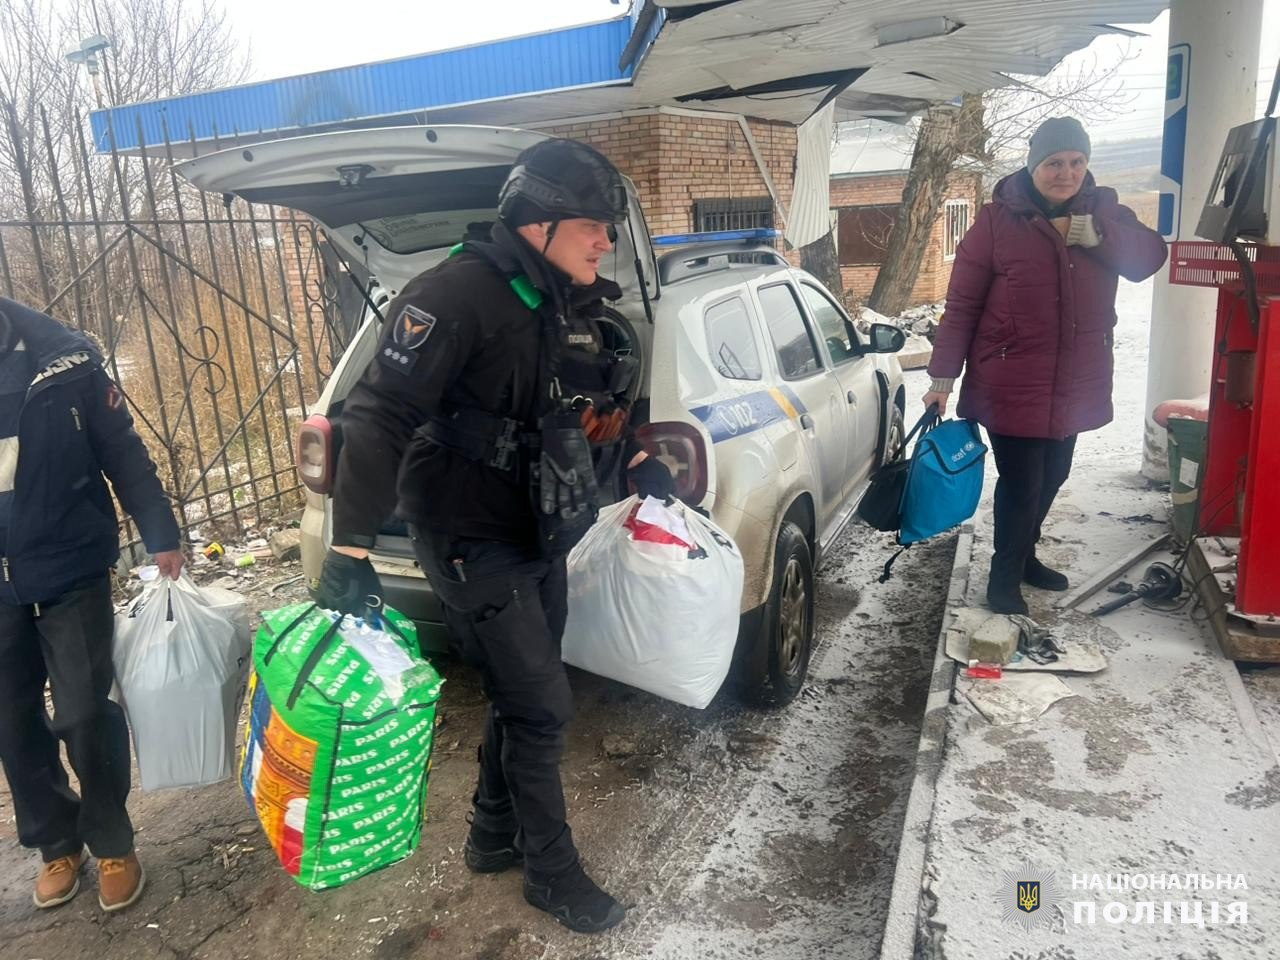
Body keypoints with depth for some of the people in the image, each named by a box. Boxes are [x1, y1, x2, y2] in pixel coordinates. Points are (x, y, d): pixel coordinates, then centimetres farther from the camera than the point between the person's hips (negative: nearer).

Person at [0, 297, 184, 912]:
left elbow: (123, 452, -4)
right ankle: (56, 844, 33)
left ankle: (112, 845, 23)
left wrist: (161, 537, -3)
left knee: (83, 713, 2)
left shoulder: (59, 356, -10)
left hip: (70, 569, -2)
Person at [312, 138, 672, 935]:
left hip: (542, 537, 8)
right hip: (474, 543, -8)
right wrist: (352, 549, -27)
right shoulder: (461, 293, -21)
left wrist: (633, 457, 14)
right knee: (542, 709, -1)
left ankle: (495, 835, 40)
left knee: (522, 698, 18)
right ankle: (552, 871, 21)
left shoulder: (570, 305, 6)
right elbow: (378, 416, -25)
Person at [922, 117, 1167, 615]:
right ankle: (1004, 580, 16)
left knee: (1051, 477, 18)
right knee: (1020, 482, -3)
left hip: (1075, 382, 6)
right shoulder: (998, 219, -10)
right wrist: (943, 376, -12)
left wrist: (1090, 232, -23)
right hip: (1011, 383, -5)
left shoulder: (1102, 210, 5)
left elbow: (1149, 255, -9)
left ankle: (1023, 555, 39)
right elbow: (962, 303, -10)